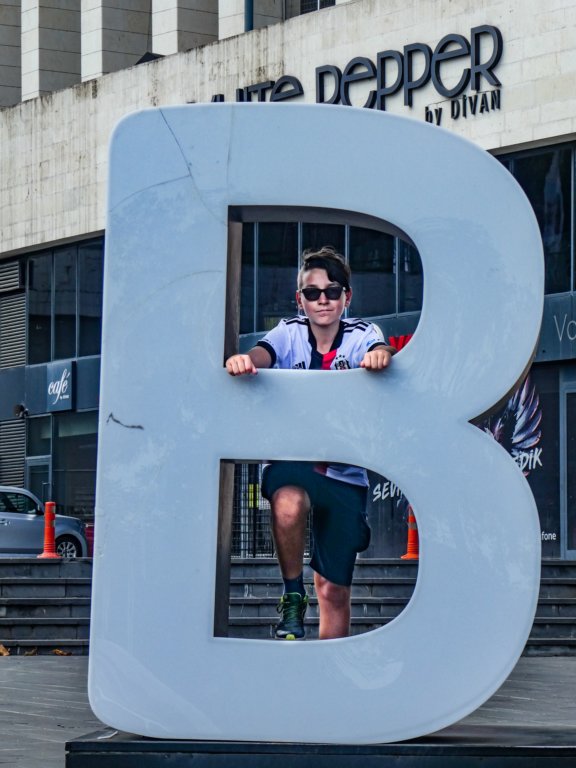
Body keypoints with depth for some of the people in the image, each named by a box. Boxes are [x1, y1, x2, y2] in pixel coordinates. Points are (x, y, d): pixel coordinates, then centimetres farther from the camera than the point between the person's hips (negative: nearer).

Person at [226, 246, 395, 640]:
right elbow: (264, 353, -21)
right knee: (289, 504, -37)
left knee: (334, 592, 3)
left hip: (345, 472, 1)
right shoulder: (290, 333, -1)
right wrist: (244, 361, -46)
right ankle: (292, 596, -13)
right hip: (292, 459, -1)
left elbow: (381, 351, -21)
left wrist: (380, 356, -47)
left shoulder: (362, 334, 0)